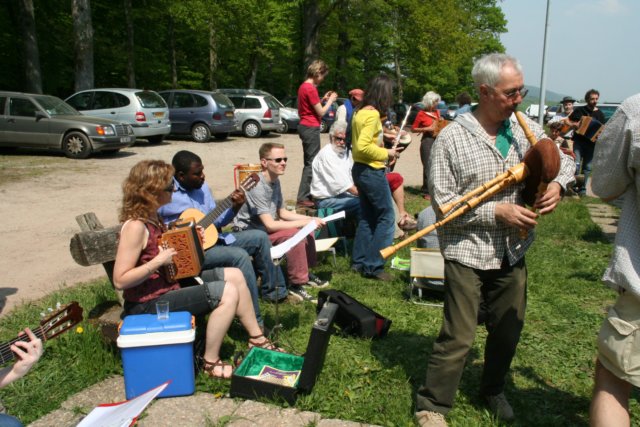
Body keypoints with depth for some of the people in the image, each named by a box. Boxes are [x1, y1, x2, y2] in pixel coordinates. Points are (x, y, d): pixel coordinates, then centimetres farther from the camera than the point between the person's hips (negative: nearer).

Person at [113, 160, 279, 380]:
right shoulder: (135, 226, -23)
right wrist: (158, 261, -27)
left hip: (169, 284, 10)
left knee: (234, 275, 6)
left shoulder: (153, 216, 6)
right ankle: (211, 362, -8)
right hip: (150, 303, -10)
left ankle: (257, 338, 16)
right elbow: (120, 281, -24)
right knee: (227, 292, -21)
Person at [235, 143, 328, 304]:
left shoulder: (275, 181, 3)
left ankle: (306, 273, 21)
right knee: (294, 235, -26)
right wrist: (304, 222, -23)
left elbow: (282, 213, 12)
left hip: (267, 227, 9)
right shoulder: (257, 187, -26)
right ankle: (296, 285, -17)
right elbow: (270, 225, -29)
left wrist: (310, 219, -2)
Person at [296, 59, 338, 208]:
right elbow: (321, 112, -13)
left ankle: (308, 194, 23)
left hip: (305, 127, 10)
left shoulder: (303, 86, 13)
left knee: (310, 162, 16)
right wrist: (330, 100, 0)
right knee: (311, 163, -7)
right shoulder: (311, 88, -17)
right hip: (311, 128, -10)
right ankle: (303, 198, -6)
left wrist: (323, 99, 13)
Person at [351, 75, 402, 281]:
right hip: (372, 171, -10)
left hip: (360, 169, 10)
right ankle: (373, 266, 0)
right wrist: (386, 153, -14)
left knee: (367, 216, 17)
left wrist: (385, 149, 13)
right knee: (386, 217, -2)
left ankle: (359, 261, 23)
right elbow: (363, 146, -25)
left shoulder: (360, 112, 11)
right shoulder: (373, 114, -17)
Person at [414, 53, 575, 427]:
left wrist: (558, 183, -7)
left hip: (512, 253, 6)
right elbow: (442, 201, -14)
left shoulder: (526, 129, 2)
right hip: (467, 253, -5)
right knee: (458, 337, -1)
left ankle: (493, 389, 43)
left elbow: (563, 159, 16)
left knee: (508, 331, 18)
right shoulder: (452, 138, -13)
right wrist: (496, 212, -20)